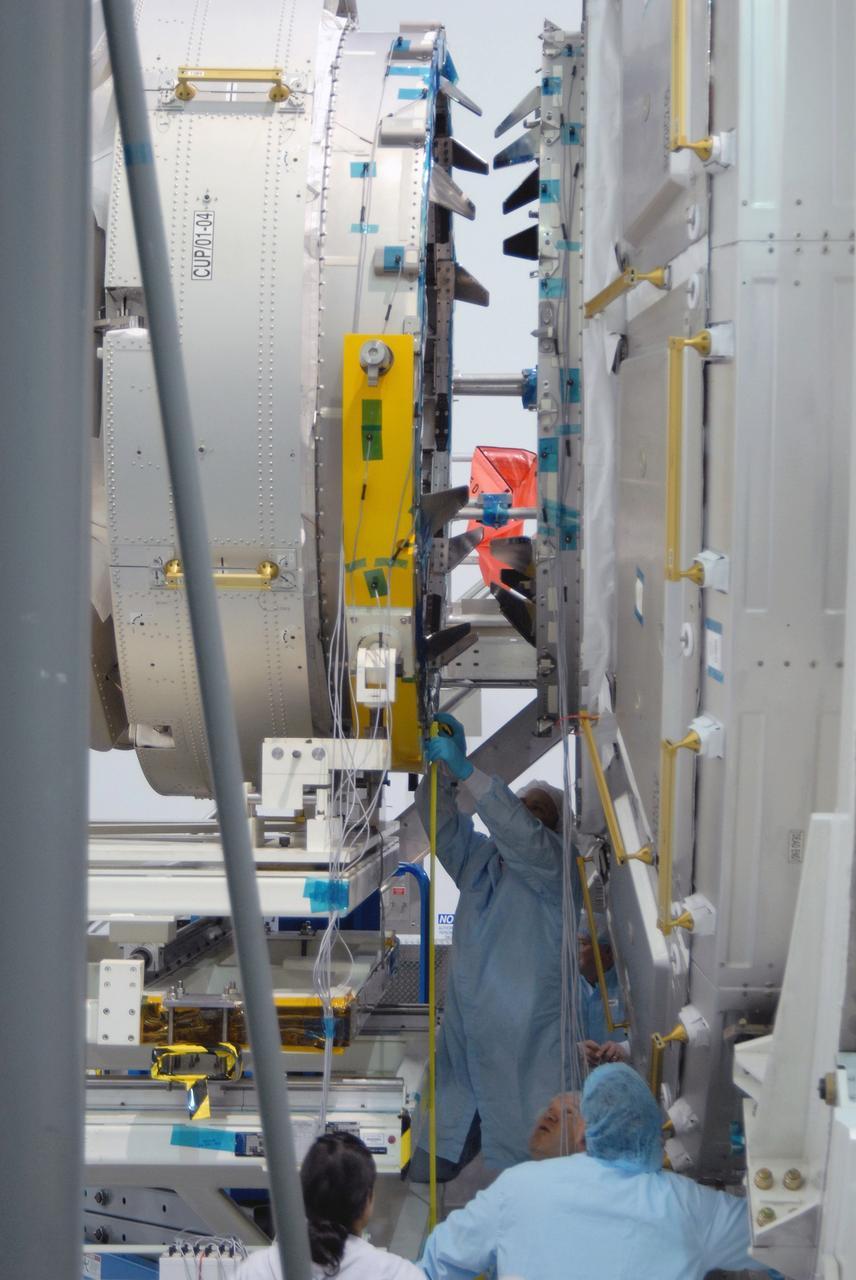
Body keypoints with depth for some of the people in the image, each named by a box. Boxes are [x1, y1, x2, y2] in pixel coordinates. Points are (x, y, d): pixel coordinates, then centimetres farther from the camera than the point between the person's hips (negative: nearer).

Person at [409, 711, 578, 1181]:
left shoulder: (554, 865, -10)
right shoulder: (479, 857, 13)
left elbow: (519, 833, -28)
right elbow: (441, 820, 4)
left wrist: (465, 770, -32)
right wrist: (442, 770, -14)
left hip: (523, 1043, -7)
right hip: (463, 1033, 7)